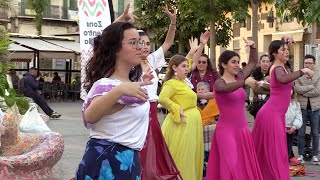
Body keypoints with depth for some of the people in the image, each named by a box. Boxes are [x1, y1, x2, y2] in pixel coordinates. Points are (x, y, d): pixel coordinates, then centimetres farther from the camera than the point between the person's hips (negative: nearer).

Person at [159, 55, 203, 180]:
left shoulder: (183, 82, 14)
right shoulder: (171, 83, -13)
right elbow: (162, 98, -27)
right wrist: (178, 111, -26)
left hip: (192, 124, 9)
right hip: (182, 125, -9)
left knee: (192, 157, 12)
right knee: (182, 159, -6)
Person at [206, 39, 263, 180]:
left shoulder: (239, 77, 8)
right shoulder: (219, 83, -10)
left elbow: (253, 62, 18)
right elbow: (227, 88, -34)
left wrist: (253, 47, 1)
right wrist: (244, 82, -48)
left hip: (242, 129, 7)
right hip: (226, 130, -6)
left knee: (245, 166, 9)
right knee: (231, 166, -11)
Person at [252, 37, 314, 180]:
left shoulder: (280, 66, 9)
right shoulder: (278, 68, -17)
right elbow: (283, 79, -41)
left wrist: (285, 43, 15)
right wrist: (303, 71, -34)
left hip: (276, 113, 9)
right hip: (272, 113, -9)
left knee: (266, 151, 15)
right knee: (275, 151, -9)